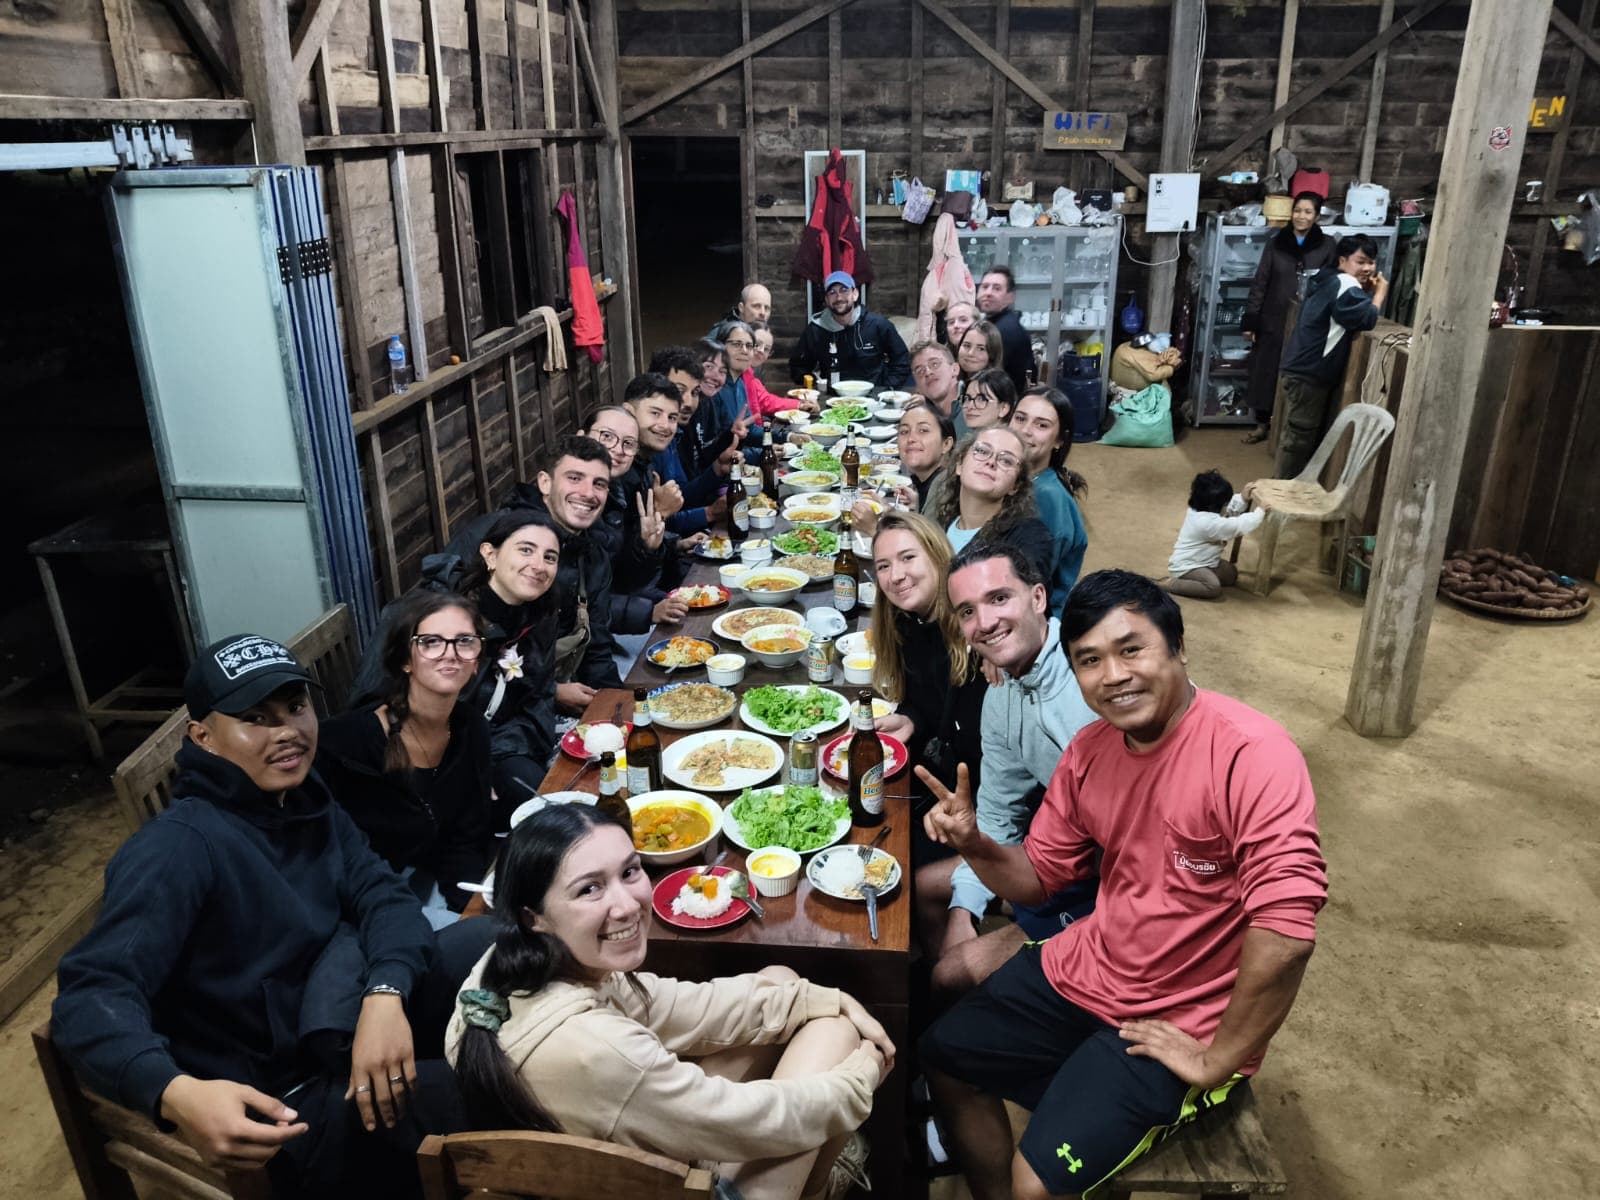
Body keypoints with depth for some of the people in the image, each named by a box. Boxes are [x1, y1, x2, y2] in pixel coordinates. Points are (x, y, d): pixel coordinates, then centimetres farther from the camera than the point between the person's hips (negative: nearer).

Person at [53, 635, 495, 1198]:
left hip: (334, 1036, 8)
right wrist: (175, 1094, -51)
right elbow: (90, 995, -31)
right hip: (274, 1102, -8)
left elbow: (381, 892, -5)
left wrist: (385, 995, -26)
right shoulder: (180, 847, -22)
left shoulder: (302, 796, 3)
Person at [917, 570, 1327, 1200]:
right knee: (945, 1057, 16)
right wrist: (975, 844, -15)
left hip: (1176, 1026, -7)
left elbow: (1285, 930, -32)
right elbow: (1038, 874, 7)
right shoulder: (1089, 751, -3)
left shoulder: (1250, 754, -26)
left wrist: (1217, 1063, -22)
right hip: (1081, 971, 7)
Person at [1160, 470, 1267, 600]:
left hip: (1203, 561, 11)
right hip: (1186, 566, -11)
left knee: (1231, 574, 16)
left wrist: (1243, 499, -1)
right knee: (1213, 588, -29)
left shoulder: (1199, 509, -2)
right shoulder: (1208, 523, -32)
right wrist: (1260, 513, -17)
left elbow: (1230, 508, 15)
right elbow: (1239, 526, -28)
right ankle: (1171, 584, -18)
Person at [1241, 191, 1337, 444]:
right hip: (1273, 320, 1)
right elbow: (1260, 282, 1)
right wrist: (1250, 320, -3)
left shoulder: (1326, 245, -1)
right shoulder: (1276, 242, 1)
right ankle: (1262, 423, 21)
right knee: (1264, 371, 7)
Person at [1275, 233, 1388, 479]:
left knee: (1300, 432, 17)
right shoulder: (1345, 286, -16)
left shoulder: (1330, 281, 15)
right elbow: (1367, 319, -23)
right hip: (1309, 374, -11)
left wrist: (1369, 293, 3)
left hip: (1305, 369, 11)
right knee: (1299, 434, -4)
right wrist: (1380, 292, -7)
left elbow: (1355, 313, 20)